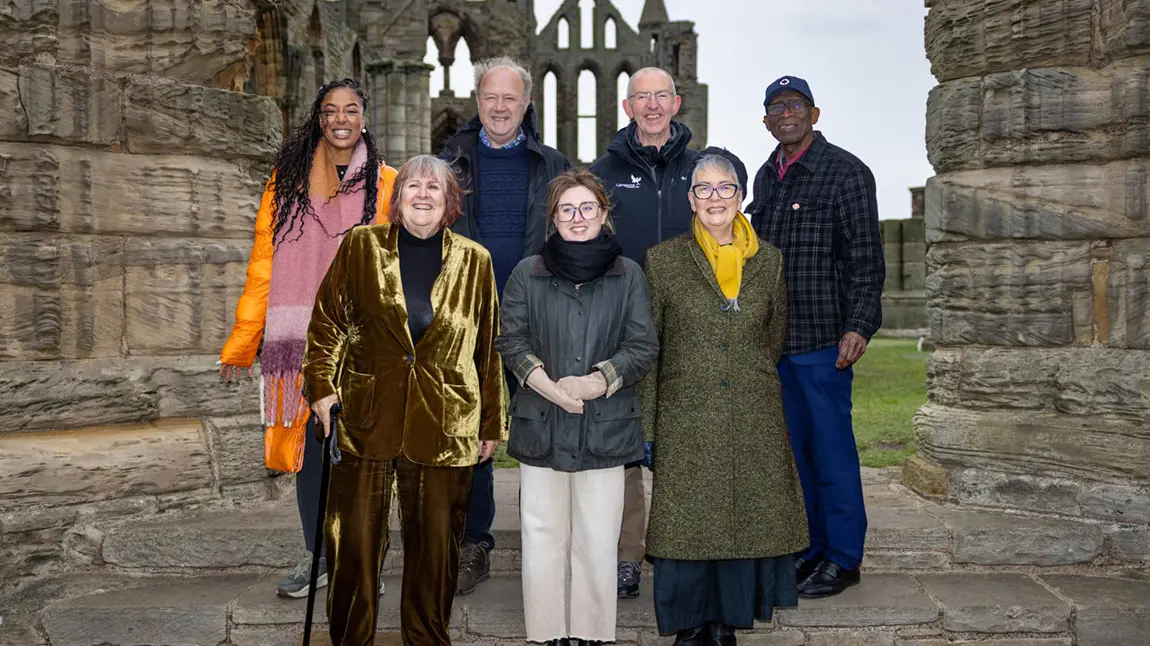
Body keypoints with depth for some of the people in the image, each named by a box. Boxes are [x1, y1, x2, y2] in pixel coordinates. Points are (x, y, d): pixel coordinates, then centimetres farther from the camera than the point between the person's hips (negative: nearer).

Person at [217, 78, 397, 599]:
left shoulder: (386, 184, 4)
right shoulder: (287, 181, 9)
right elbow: (264, 266, 8)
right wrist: (241, 342, 6)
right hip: (303, 342, 2)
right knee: (309, 447, 7)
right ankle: (318, 556, 23)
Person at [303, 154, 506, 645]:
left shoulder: (475, 261, 8)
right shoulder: (361, 246, 6)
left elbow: (489, 349, 10)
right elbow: (328, 320, 5)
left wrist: (492, 425, 10)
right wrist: (323, 388, -7)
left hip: (445, 427, 1)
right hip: (366, 419, 0)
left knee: (435, 548, 8)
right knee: (355, 544, 5)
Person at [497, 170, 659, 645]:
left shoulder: (629, 275, 4)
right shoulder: (527, 273, 6)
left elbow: (642, 347, 1)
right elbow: (509, 339, 4)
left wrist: (592, 383, -12)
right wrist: (546, 385, -11)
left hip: (604, 426, 0)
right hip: (540, 424, 1)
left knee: (598, 542, 3)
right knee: (543, 537, 5)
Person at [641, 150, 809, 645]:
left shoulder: (768, 260, 7)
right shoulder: (663, 259, 1)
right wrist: (646, 424, -2)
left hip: (755, 419, 2)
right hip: (686, 418, -2)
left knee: (746, 519, 6)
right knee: (687, 523, 2)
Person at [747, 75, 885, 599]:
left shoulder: (846, 172, -4)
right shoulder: (766, 177, 15)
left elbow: (866, 260, -9)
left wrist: (858, 326, -19)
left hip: (823, 339, -7)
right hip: (774, 340, 7)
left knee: (831, 448, 0)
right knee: (794, 448, 12)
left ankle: (843, 558, 12)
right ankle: (811, 549, 24)